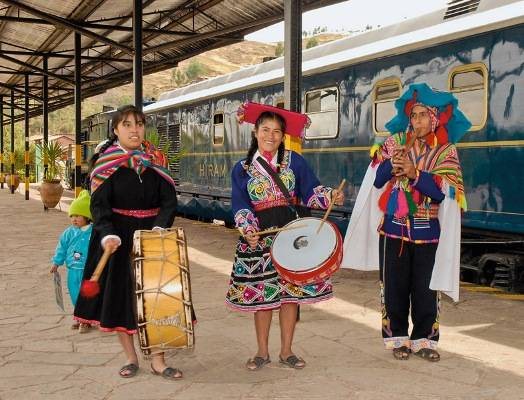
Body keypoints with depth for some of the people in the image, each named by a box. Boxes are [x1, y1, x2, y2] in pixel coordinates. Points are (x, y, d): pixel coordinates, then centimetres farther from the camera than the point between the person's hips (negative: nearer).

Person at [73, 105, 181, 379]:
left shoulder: (156, 161, 4)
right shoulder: (105, 164, -2)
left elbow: (169, 201, -2)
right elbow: (99, 205, -10)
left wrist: (160, 227, -19)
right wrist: (107, 235, -27)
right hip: (118, 238, -1)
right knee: (119, 295, 6)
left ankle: (158, 360, 12)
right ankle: (131, 357, 22)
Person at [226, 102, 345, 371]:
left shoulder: (294, 161, 5)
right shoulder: (243, 169, 4)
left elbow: (310, 191, 1)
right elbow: (240, 206, 0)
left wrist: (330, 196, -19)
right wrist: (248, 230, -17)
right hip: (258, 237, 0)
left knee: (291, 292, 4)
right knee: (262, 295, 5)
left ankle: (286, 351, 18)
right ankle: (262, 352, 20)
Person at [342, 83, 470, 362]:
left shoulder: (446, 151, 0)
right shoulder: (395, 142, 4)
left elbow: (443, 191, -12)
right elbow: (376, 180, 2)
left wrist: (414, 173, -23)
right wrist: (391, 165, -17)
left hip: (426, 231, 0)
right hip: (393, 227, 1)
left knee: (425, 288, 6)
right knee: (395, 286, 6)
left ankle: (424, 339, 21)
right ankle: (398, 338, 20)